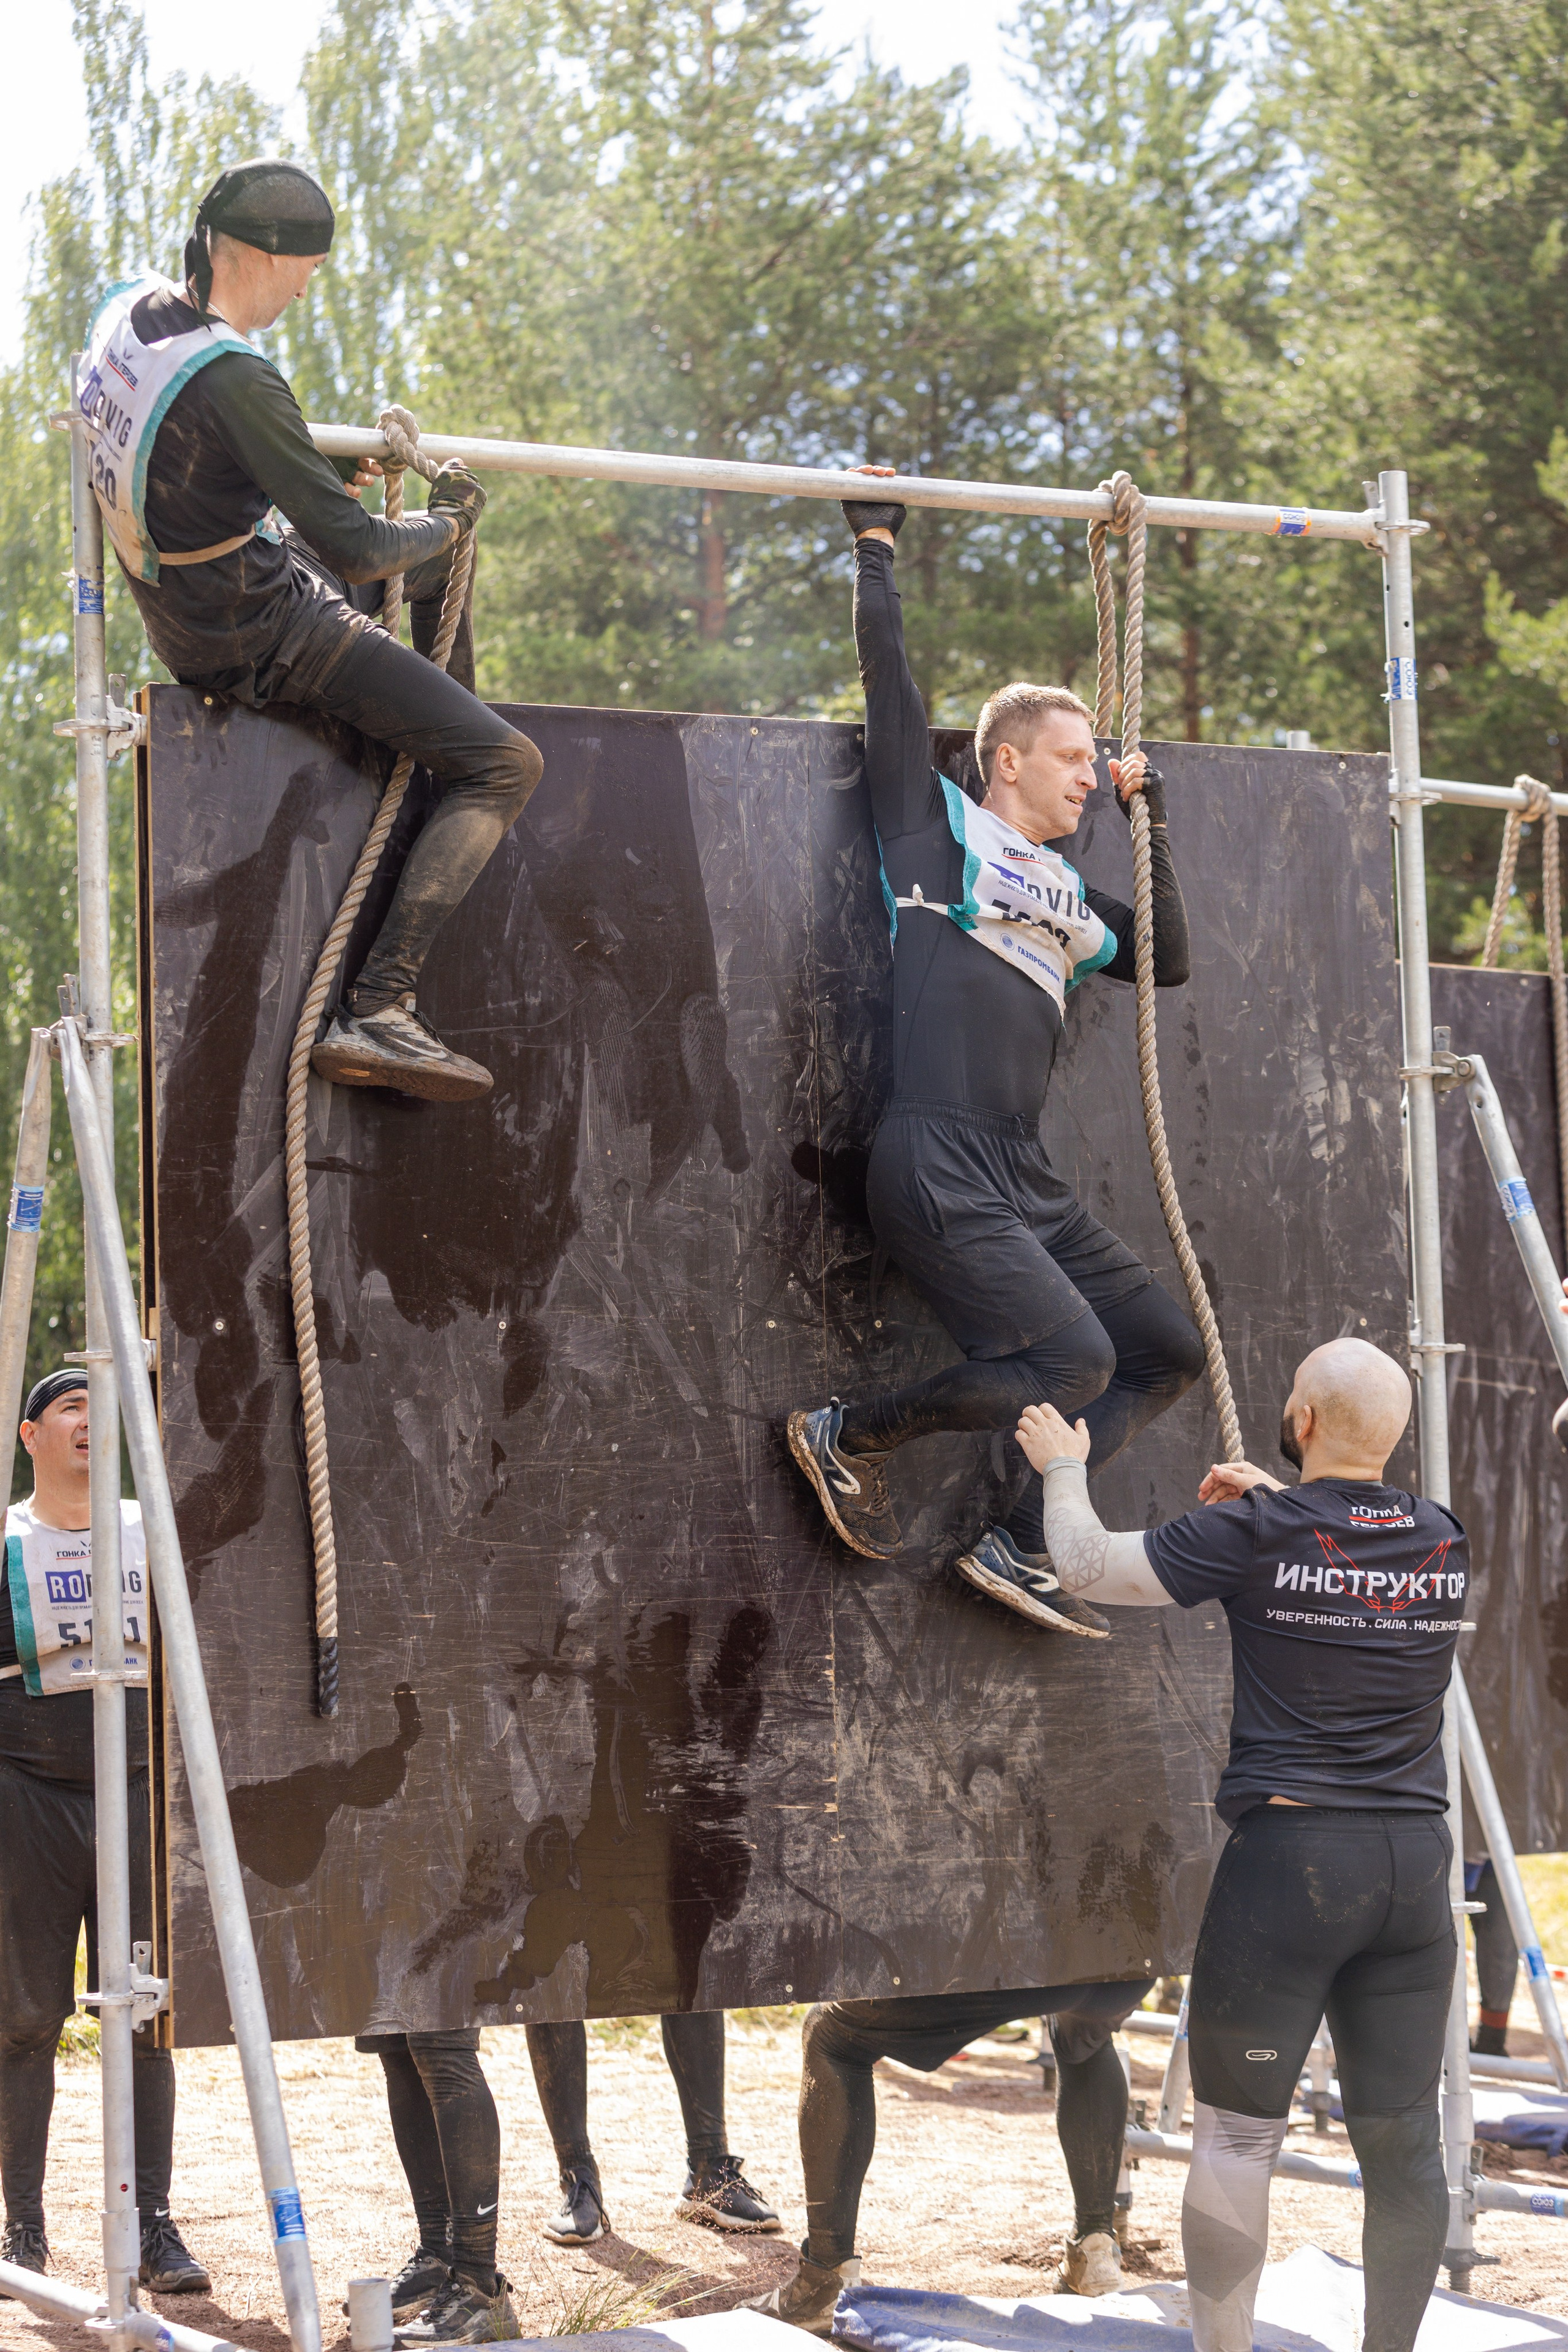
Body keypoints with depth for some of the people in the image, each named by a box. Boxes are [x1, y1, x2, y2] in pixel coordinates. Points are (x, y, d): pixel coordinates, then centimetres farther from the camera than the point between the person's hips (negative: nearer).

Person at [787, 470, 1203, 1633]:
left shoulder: (1064, 895, 24)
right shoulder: (940, 825, 5)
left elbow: (1170, 960, 29)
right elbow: (888, 677, 3)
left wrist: (1151, 825, 24)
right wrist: (877, 545, 10)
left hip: (1029, 1182, 8)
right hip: (940, 1170, -8)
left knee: (1168, 1350, 8)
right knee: (1074, 1361, -19)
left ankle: (1022, 1544, 11)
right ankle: (851, 1434, 0)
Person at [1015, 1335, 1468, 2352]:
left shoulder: (1256, 1537, -10)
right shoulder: (1446, 1544, 5)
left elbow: (1088, 1566, -1)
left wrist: (1063, 1469, 16)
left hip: (1287, 1858, -5)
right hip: (1415, 1864, 5)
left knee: (1237, 2132, 4)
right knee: (1401, 2138, 7)